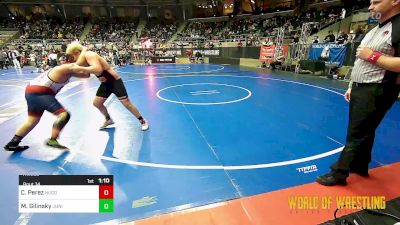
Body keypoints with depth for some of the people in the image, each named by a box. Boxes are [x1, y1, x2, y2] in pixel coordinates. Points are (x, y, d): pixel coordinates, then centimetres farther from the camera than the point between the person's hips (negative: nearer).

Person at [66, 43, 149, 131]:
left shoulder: (89, 55, -22)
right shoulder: (84, 57, 7)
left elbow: (98, 69, -38)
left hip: (114, 80, -9)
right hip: (106, 82, 9)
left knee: (126, 103, -7)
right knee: (96, 103, 12)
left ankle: (143, 121, 7)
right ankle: (109, 120, 34)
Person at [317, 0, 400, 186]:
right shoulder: (374, 30, 16)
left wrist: (373, 55, -18)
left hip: (376, 92, -9)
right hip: (360, 89, 9)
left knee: (357, 135, -2)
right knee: (362, 132, 17)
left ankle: (339, 173, 7)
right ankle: (360, 166, 32)